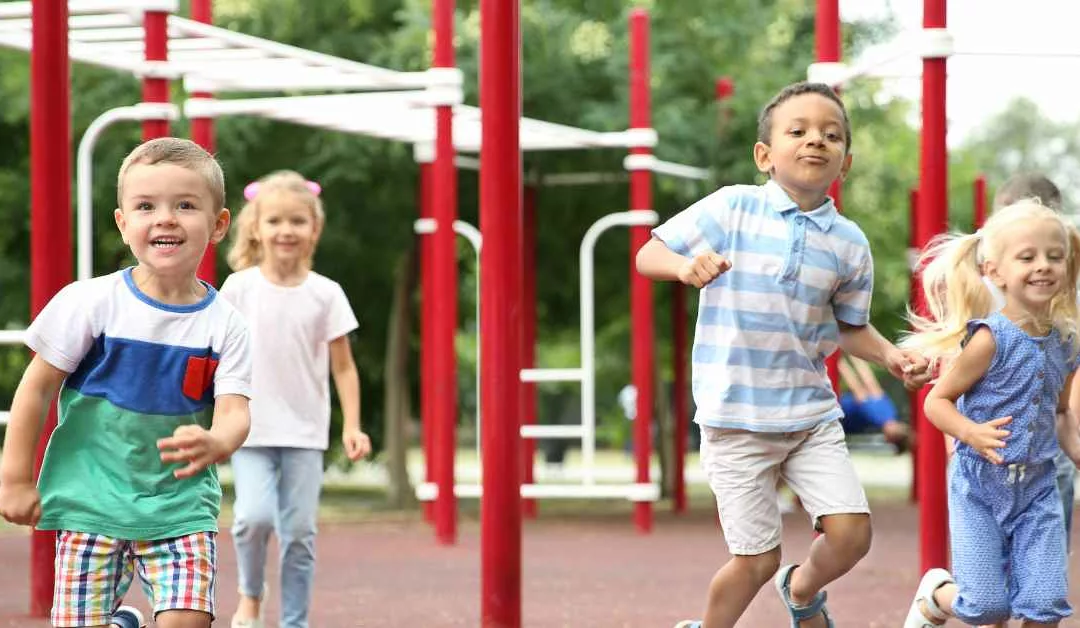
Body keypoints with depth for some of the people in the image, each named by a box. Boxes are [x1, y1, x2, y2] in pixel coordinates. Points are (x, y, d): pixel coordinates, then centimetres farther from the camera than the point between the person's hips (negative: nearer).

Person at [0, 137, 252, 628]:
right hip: (91, 500, 0)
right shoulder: (91, 303, -9)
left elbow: (234, 413, -12)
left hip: (181, 504, 1)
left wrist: (215, 444, -35)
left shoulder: (224, 325, -6)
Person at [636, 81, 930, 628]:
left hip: (812, 414, 4)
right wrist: (686, 265, -27)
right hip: (736, 421, -3)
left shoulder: (848, 243, 2)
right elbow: (648, 255, -5)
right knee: (757, 558, -2)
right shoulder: (732, 209, -8)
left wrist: (892, 358, -3)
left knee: (851, 533, -6)